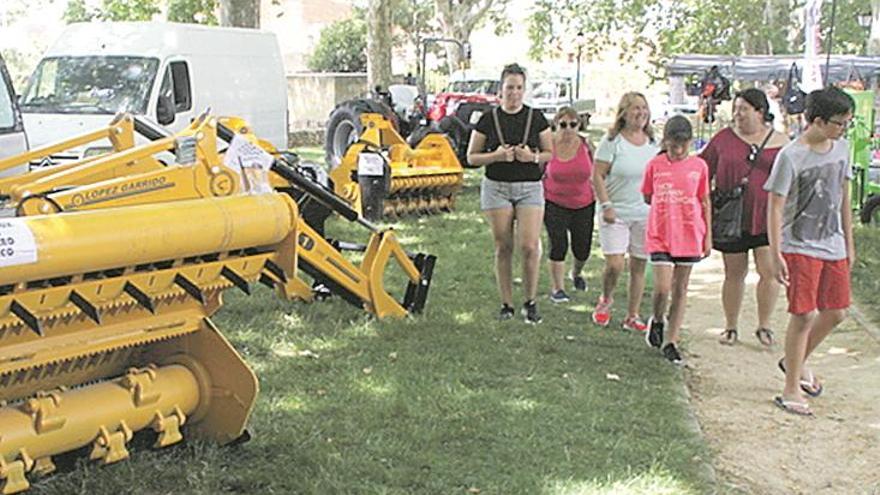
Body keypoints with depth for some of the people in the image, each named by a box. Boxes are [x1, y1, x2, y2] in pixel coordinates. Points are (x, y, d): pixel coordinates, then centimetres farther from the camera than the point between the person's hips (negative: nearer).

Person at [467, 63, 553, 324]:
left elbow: (551, 153, 9)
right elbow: (471, 157, 4)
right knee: (503, 248, 3)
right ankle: (506, 304, 14)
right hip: (497, 187, 0)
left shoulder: (536, 118, 4)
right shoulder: (488, 119, 1)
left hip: (530, 187, 0)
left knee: (530, 246, -10)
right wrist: (495, 156, -14)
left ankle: (531, 302, 6)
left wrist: (533, 157, -12)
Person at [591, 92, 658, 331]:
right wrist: (606, 205, -15)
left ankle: (632, 316, 17)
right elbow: (597, 176, -8)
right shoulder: (612, 141, -6)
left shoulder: (653, 143, 9)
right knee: (615, 264, -13)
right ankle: (605, 299, 17)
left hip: (645, 215, 4)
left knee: (639, 266, 6)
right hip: (616, 213, -4)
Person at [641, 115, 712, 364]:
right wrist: (668, 208, 2)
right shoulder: (655, 165, -3)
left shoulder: (699, 166, 0)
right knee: (662, 288, -10)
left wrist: (708, 236, 6)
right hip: (660, 236, -1)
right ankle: (657, 321, 22)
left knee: (680, 289, 7)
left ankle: (670, 342, 17)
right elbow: (647, 198, 10)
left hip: (689, 237, 2)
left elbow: (705, 202, 7)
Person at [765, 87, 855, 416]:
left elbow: (843, 198, 16)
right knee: (803, 315, -7)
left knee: (836, 312, 10)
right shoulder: (791, 157, -15)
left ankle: (796, 362, 34)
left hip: (833, 246, 7)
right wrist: (776, 255, -17)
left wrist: (849, 243, 18)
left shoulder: (841, 149, 6)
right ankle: (791, 390, 5)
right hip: (800, 247, -7)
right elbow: (775, 207, -13)